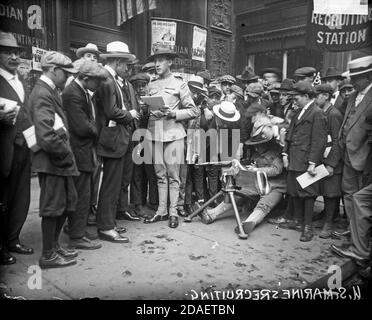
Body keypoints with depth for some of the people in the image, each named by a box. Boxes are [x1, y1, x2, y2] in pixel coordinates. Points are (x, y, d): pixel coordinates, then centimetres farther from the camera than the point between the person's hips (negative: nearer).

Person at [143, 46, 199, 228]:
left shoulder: (179, 84, 5)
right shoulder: (151, 86, 16)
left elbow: (194, 111, 2)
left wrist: (173, 114, -11)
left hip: (173, 134, -3)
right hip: (154, 133, 4)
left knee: (173, 175, 0)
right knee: (160, 174, 7)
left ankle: (173, 212, 8)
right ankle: (161, 211, 15)